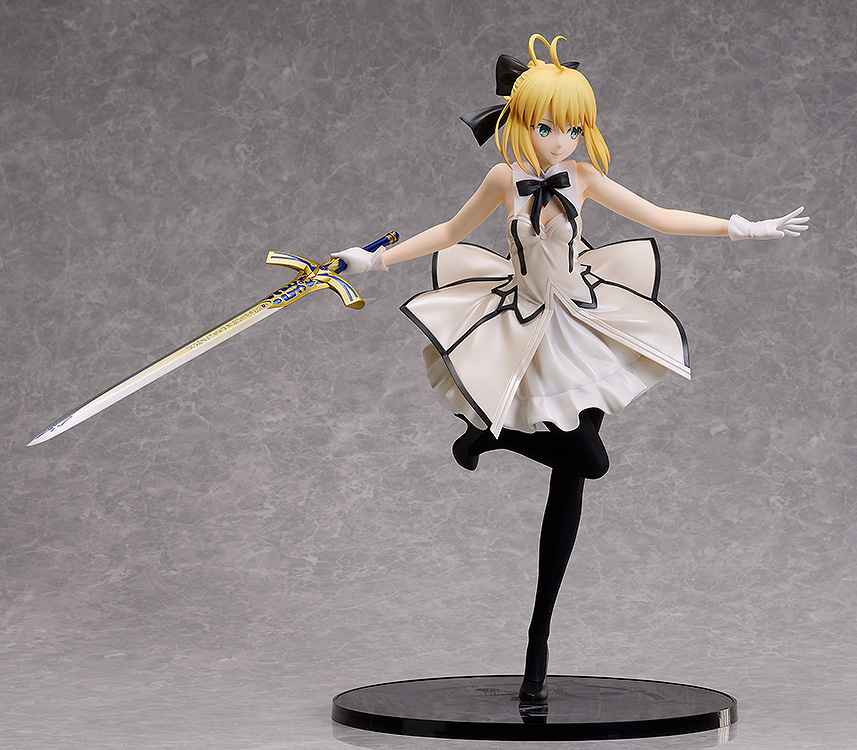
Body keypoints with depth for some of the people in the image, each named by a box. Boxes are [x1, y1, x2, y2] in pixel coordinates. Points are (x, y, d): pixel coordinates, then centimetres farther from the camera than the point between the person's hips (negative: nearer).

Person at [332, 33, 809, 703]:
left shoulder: (584, 177, -1)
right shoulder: (507, 179, -5)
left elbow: (659, 218, 7)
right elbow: (451, 232, 8)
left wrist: (742, 230, 4)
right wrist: (378, 260, 6)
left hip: (583, 326, 3)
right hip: (529, 331, -3)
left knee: (571, 482, 1)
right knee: (588, 460, -17)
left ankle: (540, 637, 10)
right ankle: (491, 433, 15)